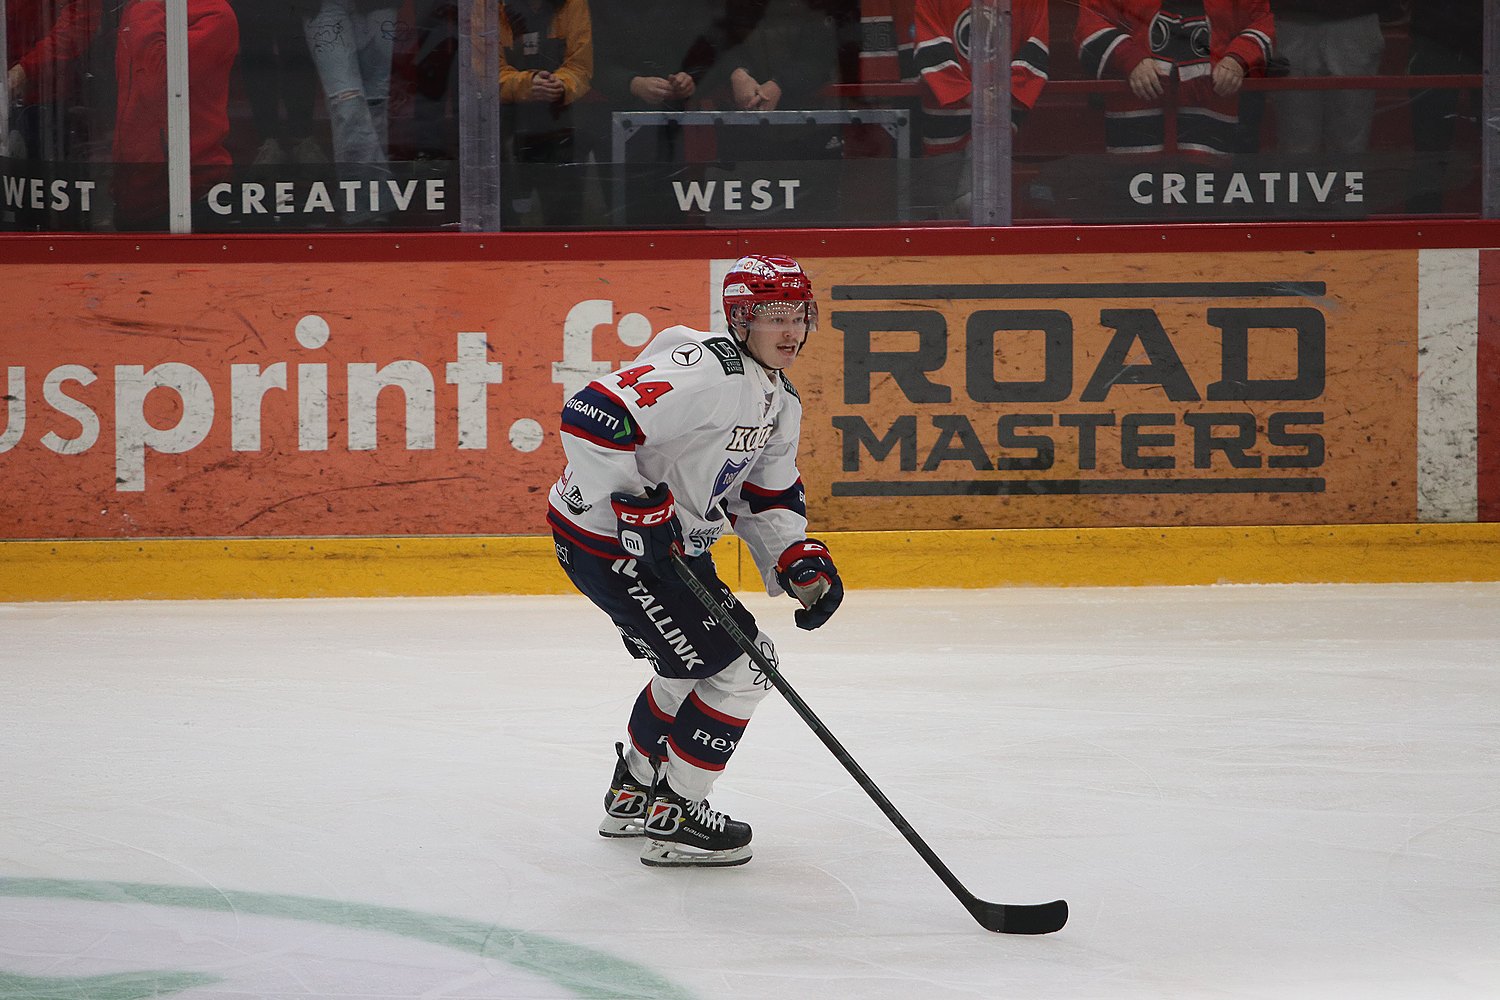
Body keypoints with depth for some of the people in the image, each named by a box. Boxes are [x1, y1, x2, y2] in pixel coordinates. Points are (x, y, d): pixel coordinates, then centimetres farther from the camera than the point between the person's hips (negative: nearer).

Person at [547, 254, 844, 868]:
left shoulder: (780, 402, 8)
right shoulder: (703, 374, -25)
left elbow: (768, 497, 17)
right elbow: (589, 417, -33)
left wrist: (803, 564, 1)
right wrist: (639, 508, -30)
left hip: (672, 544, 10)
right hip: (605, 540, -10)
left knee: (695, 664, 25)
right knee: (736, 672, -8)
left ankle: (634, 794, 43)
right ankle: (673, 819, 3)